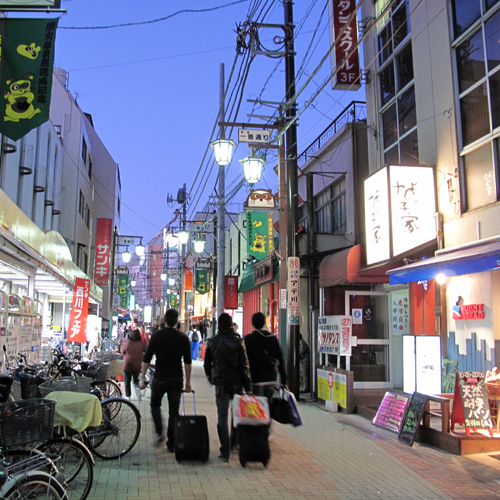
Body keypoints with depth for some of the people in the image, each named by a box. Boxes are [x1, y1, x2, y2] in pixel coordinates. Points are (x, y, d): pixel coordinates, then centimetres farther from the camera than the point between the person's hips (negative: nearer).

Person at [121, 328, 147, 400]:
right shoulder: (141, 343, -6)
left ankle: (127, 396, 14)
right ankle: (137, 388, -8)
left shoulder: (127, 342, -10)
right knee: (136, 380, 19)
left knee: (127, 381, 13)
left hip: (128, 365, -2)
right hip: (137, 365, 2)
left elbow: (122, 351, 3)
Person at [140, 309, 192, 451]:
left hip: (159, 378, -1)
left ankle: (159, 433, 7)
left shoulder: (156, 335, -4)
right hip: (176, 380, 1)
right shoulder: (183, 337, -1)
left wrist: (143, 378, 2)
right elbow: (187, 362, -1)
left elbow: (146, 359, -6)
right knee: (174, 412, 8)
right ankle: (171, 444, 9)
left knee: (155, 404, 22)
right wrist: (188, 381, 7)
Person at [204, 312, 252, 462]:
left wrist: (211, 377, 26)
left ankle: (225, 452, -3)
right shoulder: (238, 342, -4)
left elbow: (207, 363, 9)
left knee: (222, 417, 1)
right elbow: (244, 366, -5)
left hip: (221, 384, -1)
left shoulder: (212, 342, -1)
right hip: (237, 383, 1)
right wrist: (248, 387, -1)